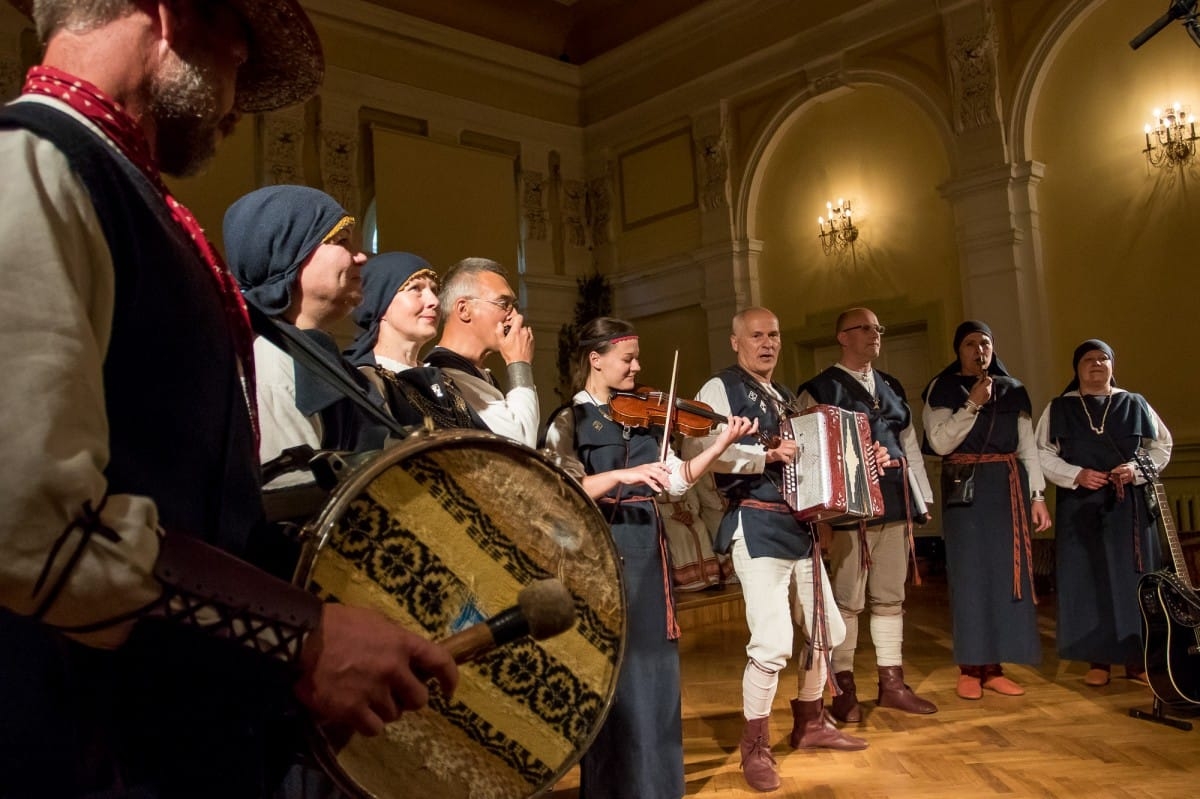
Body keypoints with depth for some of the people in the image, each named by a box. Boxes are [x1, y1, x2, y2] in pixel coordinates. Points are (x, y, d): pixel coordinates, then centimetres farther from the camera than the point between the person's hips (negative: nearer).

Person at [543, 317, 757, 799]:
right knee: (612, 670, 2)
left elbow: (677, 479, 5)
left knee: (653, 666, 11)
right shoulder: (569, 422, -4)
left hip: (647, 550, 5)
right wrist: (621, 474, -28)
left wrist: (722, 443, -5)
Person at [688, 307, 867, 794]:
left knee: (827, 630, 15)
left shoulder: (784, 398, 20)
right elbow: (700, 448, -22)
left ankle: (810, 723, 34)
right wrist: (765, 454, -23)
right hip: (756, 526, -8)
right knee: (773, 643, -14)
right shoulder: (720, 389, -5)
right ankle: (755, 749, 4)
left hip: (800, 524, 8)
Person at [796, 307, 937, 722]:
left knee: (890, 598, 12)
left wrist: (922, 497, 12)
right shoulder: (819, 390, -3)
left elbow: (910, 444, 17)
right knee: (848, 601, 1)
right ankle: (844, 689, 11)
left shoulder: (891, 387, 16)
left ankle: (892, 683, 22)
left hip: (895, 505, 6)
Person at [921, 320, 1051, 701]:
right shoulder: (942, 389, 2)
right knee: (970, 573, -2)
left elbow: (1028, 447, 11)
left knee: (1005, 572, 3)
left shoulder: (1013, 390, 13)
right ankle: (969, 668, 5)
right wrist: (973, 404, -15)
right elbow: (940, 442, -10)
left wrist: (1037, 495, 3)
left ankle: (994, 667, 11)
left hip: (1009, 487, 4)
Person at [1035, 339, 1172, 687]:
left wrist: (1137, 469, -9)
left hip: (1128, 505, 1)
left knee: (1132, 578, 2)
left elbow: (1162, 445, 9)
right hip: (1080, 505, -1)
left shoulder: (1135, 404, 6)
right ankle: (1098, 660, 8)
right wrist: (1077, 475, -12)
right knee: (1088, 580, 0)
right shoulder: (1059, 409, 4)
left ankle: (1136, 658, 12)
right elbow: (1042, 454, 3)